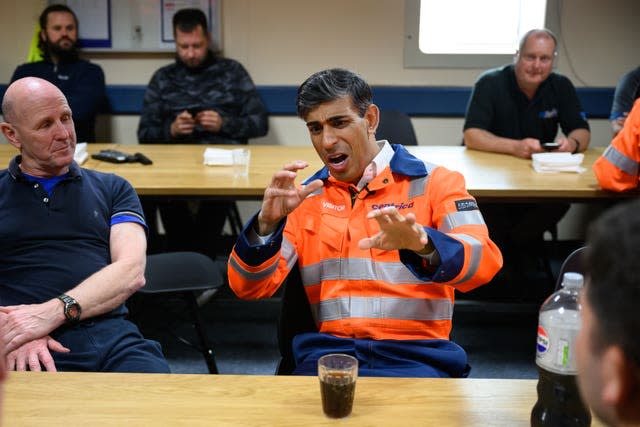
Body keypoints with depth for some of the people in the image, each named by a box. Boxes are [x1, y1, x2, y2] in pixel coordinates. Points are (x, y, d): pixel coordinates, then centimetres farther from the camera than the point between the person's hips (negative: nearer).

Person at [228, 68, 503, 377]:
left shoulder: (432, 182, 3)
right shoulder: (305, 196, 12)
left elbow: (484, 262, -13)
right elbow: (248, 288, 5)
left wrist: (422, 244, -35)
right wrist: (267, 223, -15)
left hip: (416, 355, -2)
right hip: (329, 351, 2)